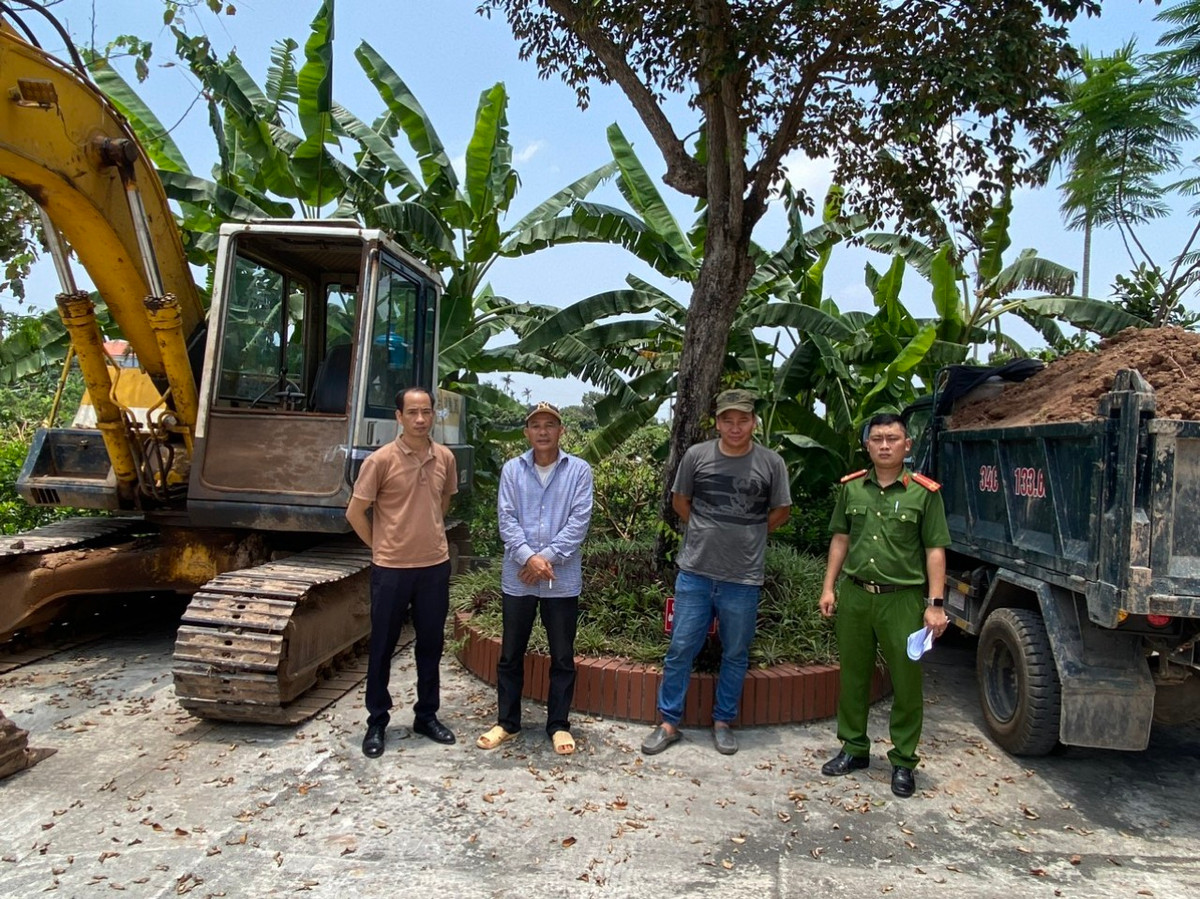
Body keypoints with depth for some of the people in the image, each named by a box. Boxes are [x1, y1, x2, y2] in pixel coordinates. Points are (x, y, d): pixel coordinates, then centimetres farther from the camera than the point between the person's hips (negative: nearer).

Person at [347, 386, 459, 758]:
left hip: (436, 565, 4)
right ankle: (377, 723, 24)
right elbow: (355, 513, -6)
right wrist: (381, 546, 1)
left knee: (431, 643, 14)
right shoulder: (381, 460, -12)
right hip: (391, 568, -4)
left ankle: (427, 715, 30)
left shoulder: (445, 458, 1)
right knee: (382, 646, 8)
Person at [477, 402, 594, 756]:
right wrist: (528, 557, -17)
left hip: (562, 579, -1)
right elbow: (506, 519, -4)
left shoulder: (579, 470, -1)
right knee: (510, 654, 11)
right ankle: (507, 722, 27)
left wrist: (548, 557, -14)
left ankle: (558, 724, 24)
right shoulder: (512, 469, 3)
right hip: (518, 577, 1)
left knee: (563, 657, 9)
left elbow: (579, 521, -8)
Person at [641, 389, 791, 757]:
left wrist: (746, 535, 6)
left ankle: (722, 722, 31)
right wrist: (707, 533, 8)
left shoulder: (770, 462, -3)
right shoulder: (697, 455, -2)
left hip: (743, 578, 0)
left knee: (736, 655, 13)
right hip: (695, 572, 0)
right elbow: (679, 501, 12)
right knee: (680, 649, 6)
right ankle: (669, 723, 21)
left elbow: (780, 512, 10)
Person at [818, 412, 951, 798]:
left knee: (907, 682, 6)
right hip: (854, 594, 3)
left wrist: (935, 604, -9)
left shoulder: (924, 492, -4)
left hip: (902, 598, -3)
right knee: (853, 676, 13)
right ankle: (854, 748, 30)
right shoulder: (851, 488, 6)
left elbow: (935, 550, -4)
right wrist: (829, 587, 8)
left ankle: (903, 761, 23)